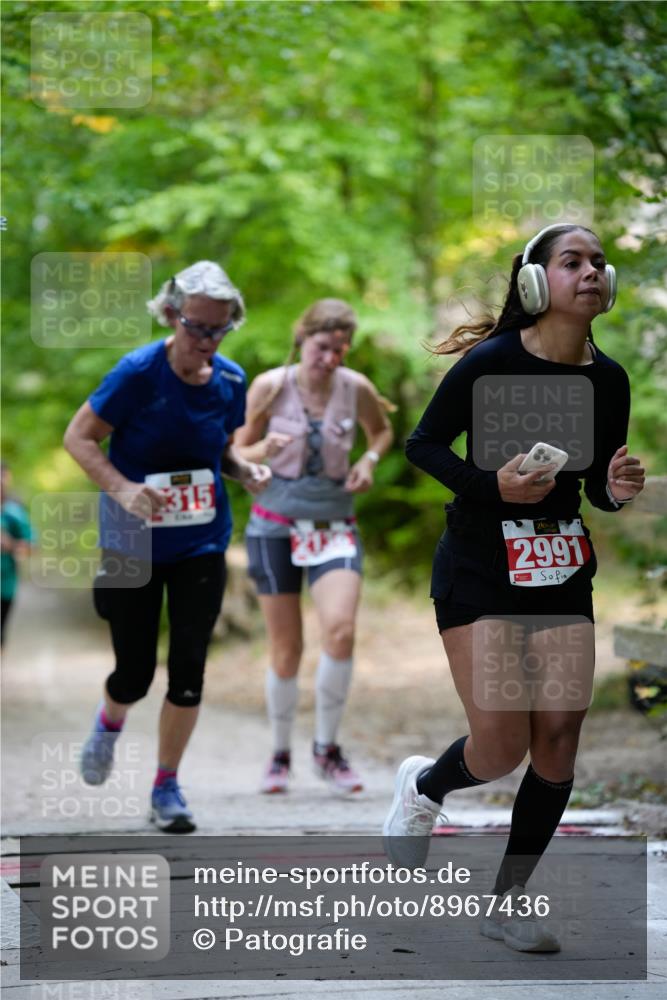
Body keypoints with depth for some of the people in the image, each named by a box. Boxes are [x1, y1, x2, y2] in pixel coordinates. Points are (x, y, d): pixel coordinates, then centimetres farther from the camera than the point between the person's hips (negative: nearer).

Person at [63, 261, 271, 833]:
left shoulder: (230, 380, -2)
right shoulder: (139, 372, -17)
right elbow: (78, 437, -12)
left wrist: (246, 469, -6)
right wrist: (123, 489, -26)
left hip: (202, 544, 3)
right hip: (132, 544, -3)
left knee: (188, 670, -3)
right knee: (136, 673, 2)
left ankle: (167, 787, 13)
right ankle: (109, 722, 39)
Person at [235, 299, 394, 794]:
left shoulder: (356, 388, -5)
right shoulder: (269, 387, -9)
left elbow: (382, 430, 17)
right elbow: (240, 454, 0)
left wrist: (370, 460, -4)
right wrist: (264, 451, -22)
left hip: (335, 527, 1)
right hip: (276, 525, -1)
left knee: (340, 629, -21)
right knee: (287, 651, 2)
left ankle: (328, 749, -4)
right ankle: (281, 755, 23)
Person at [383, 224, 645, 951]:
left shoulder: (609, 379, 1)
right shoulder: (491, 363, -14)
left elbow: (600, 486, 12)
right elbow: (422, 444, -6)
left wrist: (618, 489, -12)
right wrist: (492, 486, -21)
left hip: (563, 574, 5)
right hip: (479, 570, -5)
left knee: (558, 739, -4)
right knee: (503, 747, -10)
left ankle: (506, 904, 12)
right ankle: (423, 786, 27)